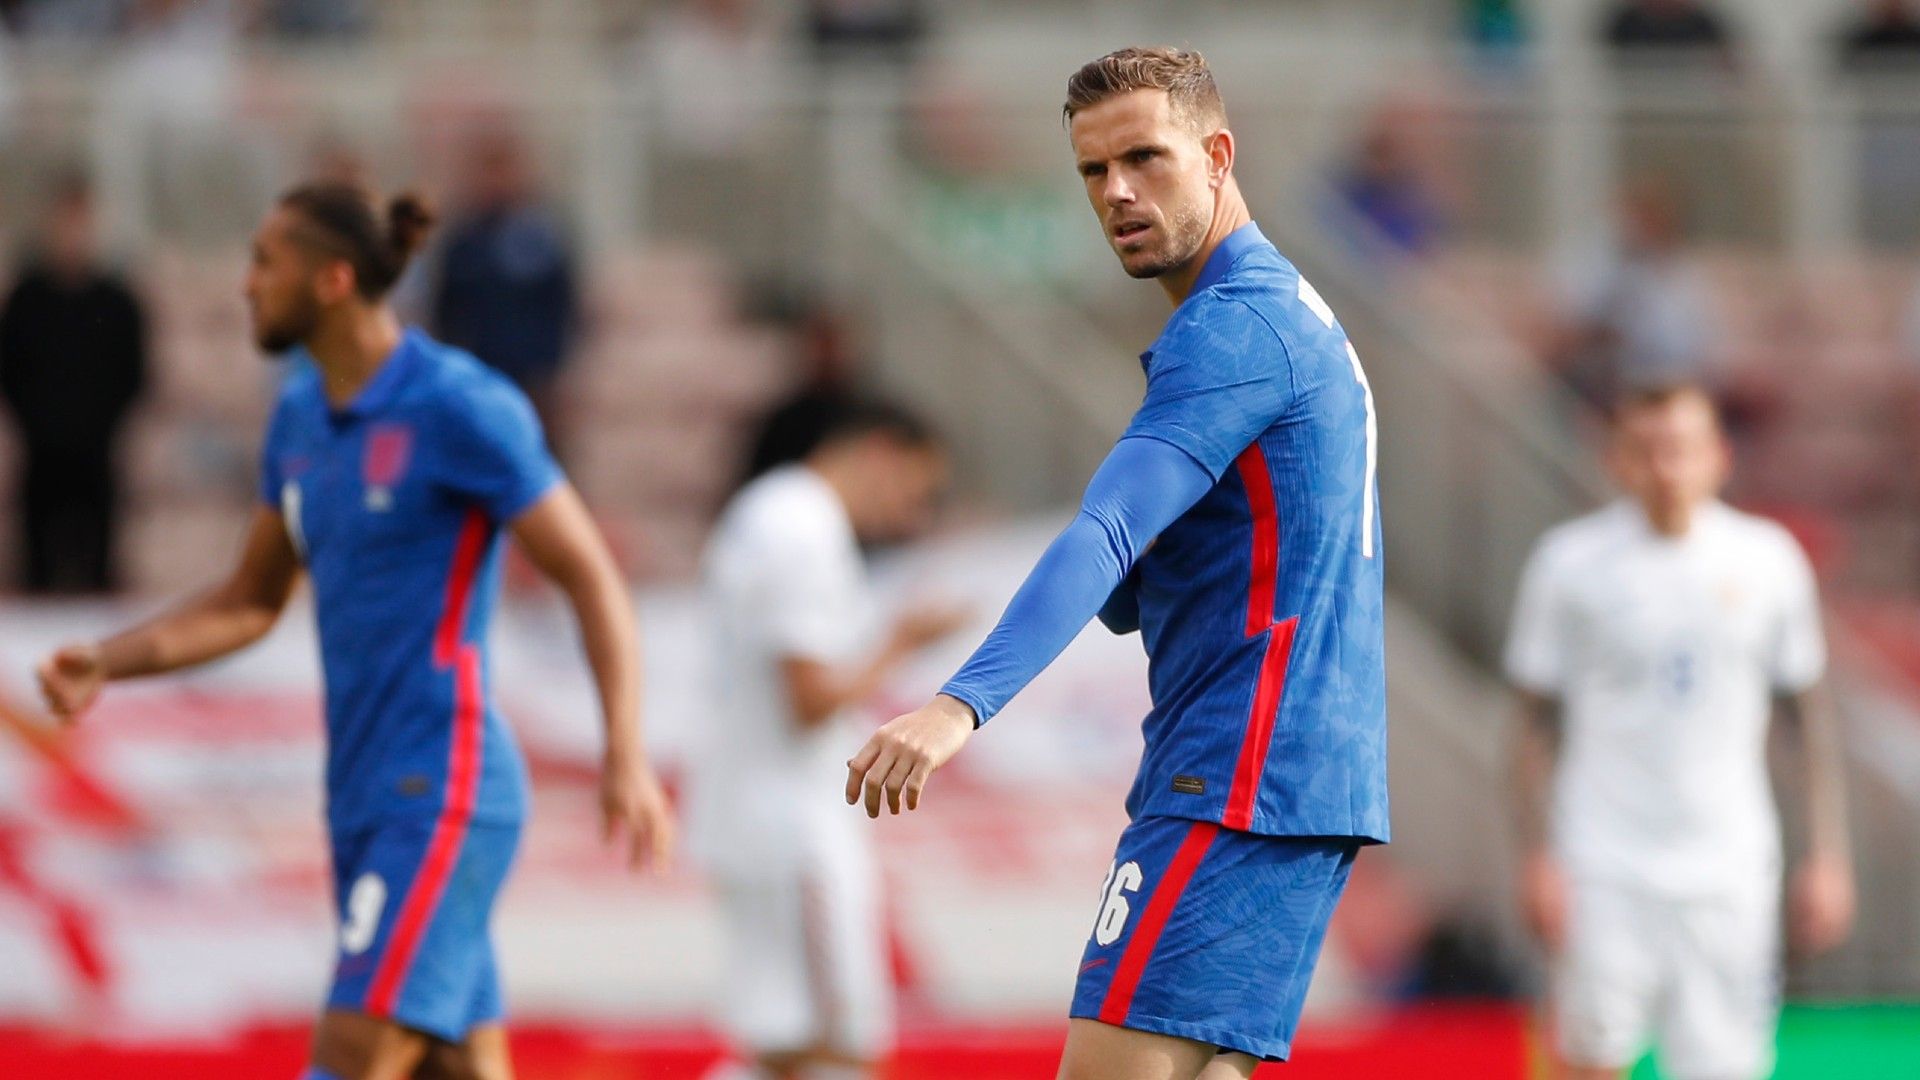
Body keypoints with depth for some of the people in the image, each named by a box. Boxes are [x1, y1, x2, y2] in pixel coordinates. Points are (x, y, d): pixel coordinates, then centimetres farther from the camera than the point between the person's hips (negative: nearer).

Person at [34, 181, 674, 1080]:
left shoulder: (459, 407, -11)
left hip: (442, 790, -8)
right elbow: (249, 603, 23)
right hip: (366, 798, 8)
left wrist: (625, 757, -22)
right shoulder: (301, 415, 13)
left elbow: (593, 581, -11)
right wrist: (105, 663, 9)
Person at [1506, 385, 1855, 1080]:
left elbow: (1809, 713, 10)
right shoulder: (1572, 563, -3)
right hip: (1602, 868, -1)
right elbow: (1537, 721, 2)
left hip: (1728, 871, 1)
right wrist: (1538, 859, -6)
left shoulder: (1768, 561, 3)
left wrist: (1826, 859, 7)